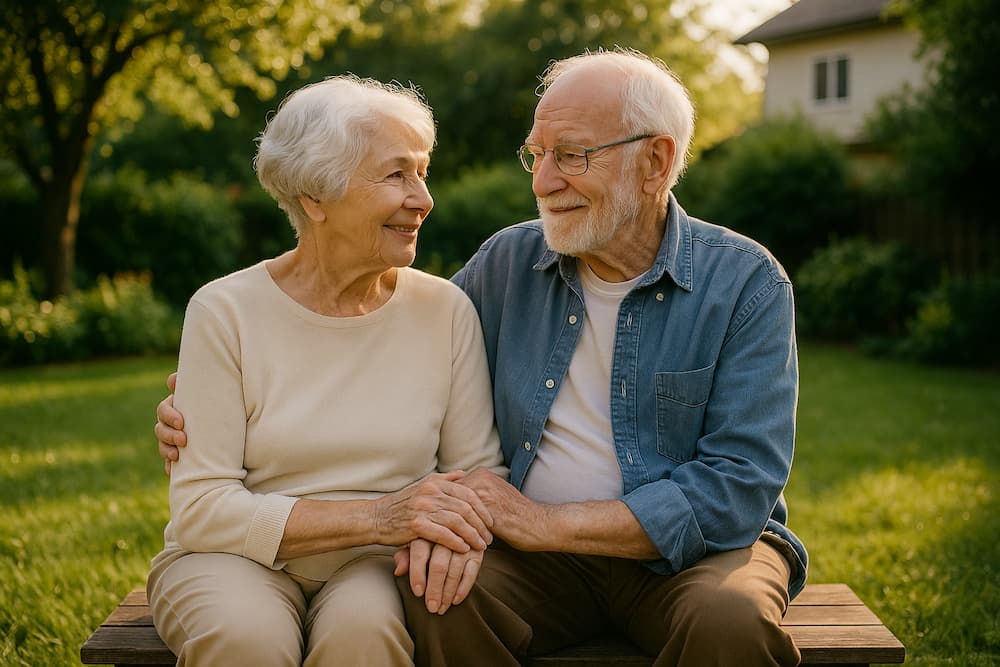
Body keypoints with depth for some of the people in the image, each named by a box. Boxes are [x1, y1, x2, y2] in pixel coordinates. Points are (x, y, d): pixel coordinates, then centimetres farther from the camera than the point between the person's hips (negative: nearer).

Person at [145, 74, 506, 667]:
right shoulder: (226, 311, -6)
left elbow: (481, 469, 4)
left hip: (374, 569, 1)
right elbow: (199, 507, -11)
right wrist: (376, 516, -21)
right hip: (239, 558, -1)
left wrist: (449, 530, -20)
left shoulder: (445, 310, 1)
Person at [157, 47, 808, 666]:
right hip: (541, 549, 3)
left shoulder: (747, 283, -8)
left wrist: (548, 523, -20)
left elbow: (739, 486, -16)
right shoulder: (507, 262, 3)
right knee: (436, 590, -27)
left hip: (697, 547, -2)